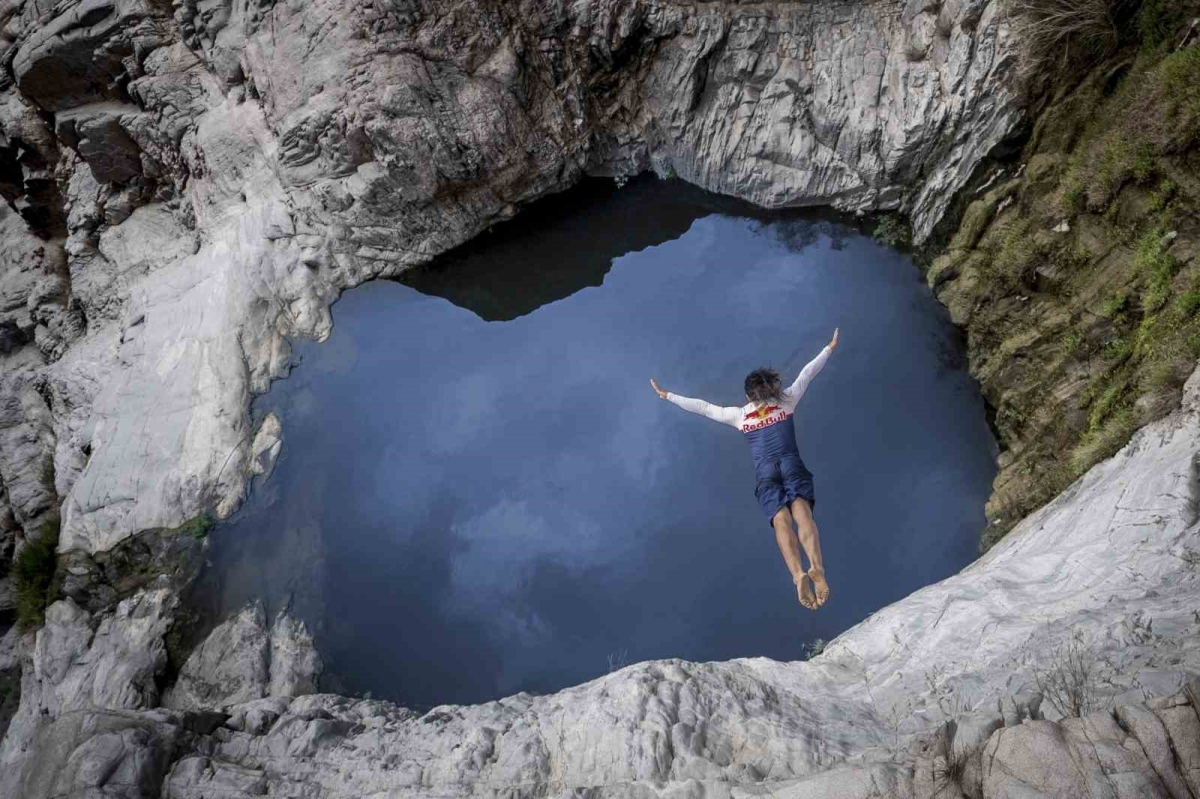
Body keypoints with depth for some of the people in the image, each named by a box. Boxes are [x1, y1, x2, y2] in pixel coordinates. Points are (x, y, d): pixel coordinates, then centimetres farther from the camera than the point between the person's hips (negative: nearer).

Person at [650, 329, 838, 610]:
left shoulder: (740, 415, 18)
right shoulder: (786, 400, 18)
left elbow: (703, 407, 22)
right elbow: (807, 373, 28)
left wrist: (667, 395, 32)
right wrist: (829, 349, 42)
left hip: (765, 472, 0)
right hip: (791, 465, 0)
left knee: (781, 521, -20)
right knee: (802, 513, -21)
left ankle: (798, 574, -45)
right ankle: (816, 567, -47)